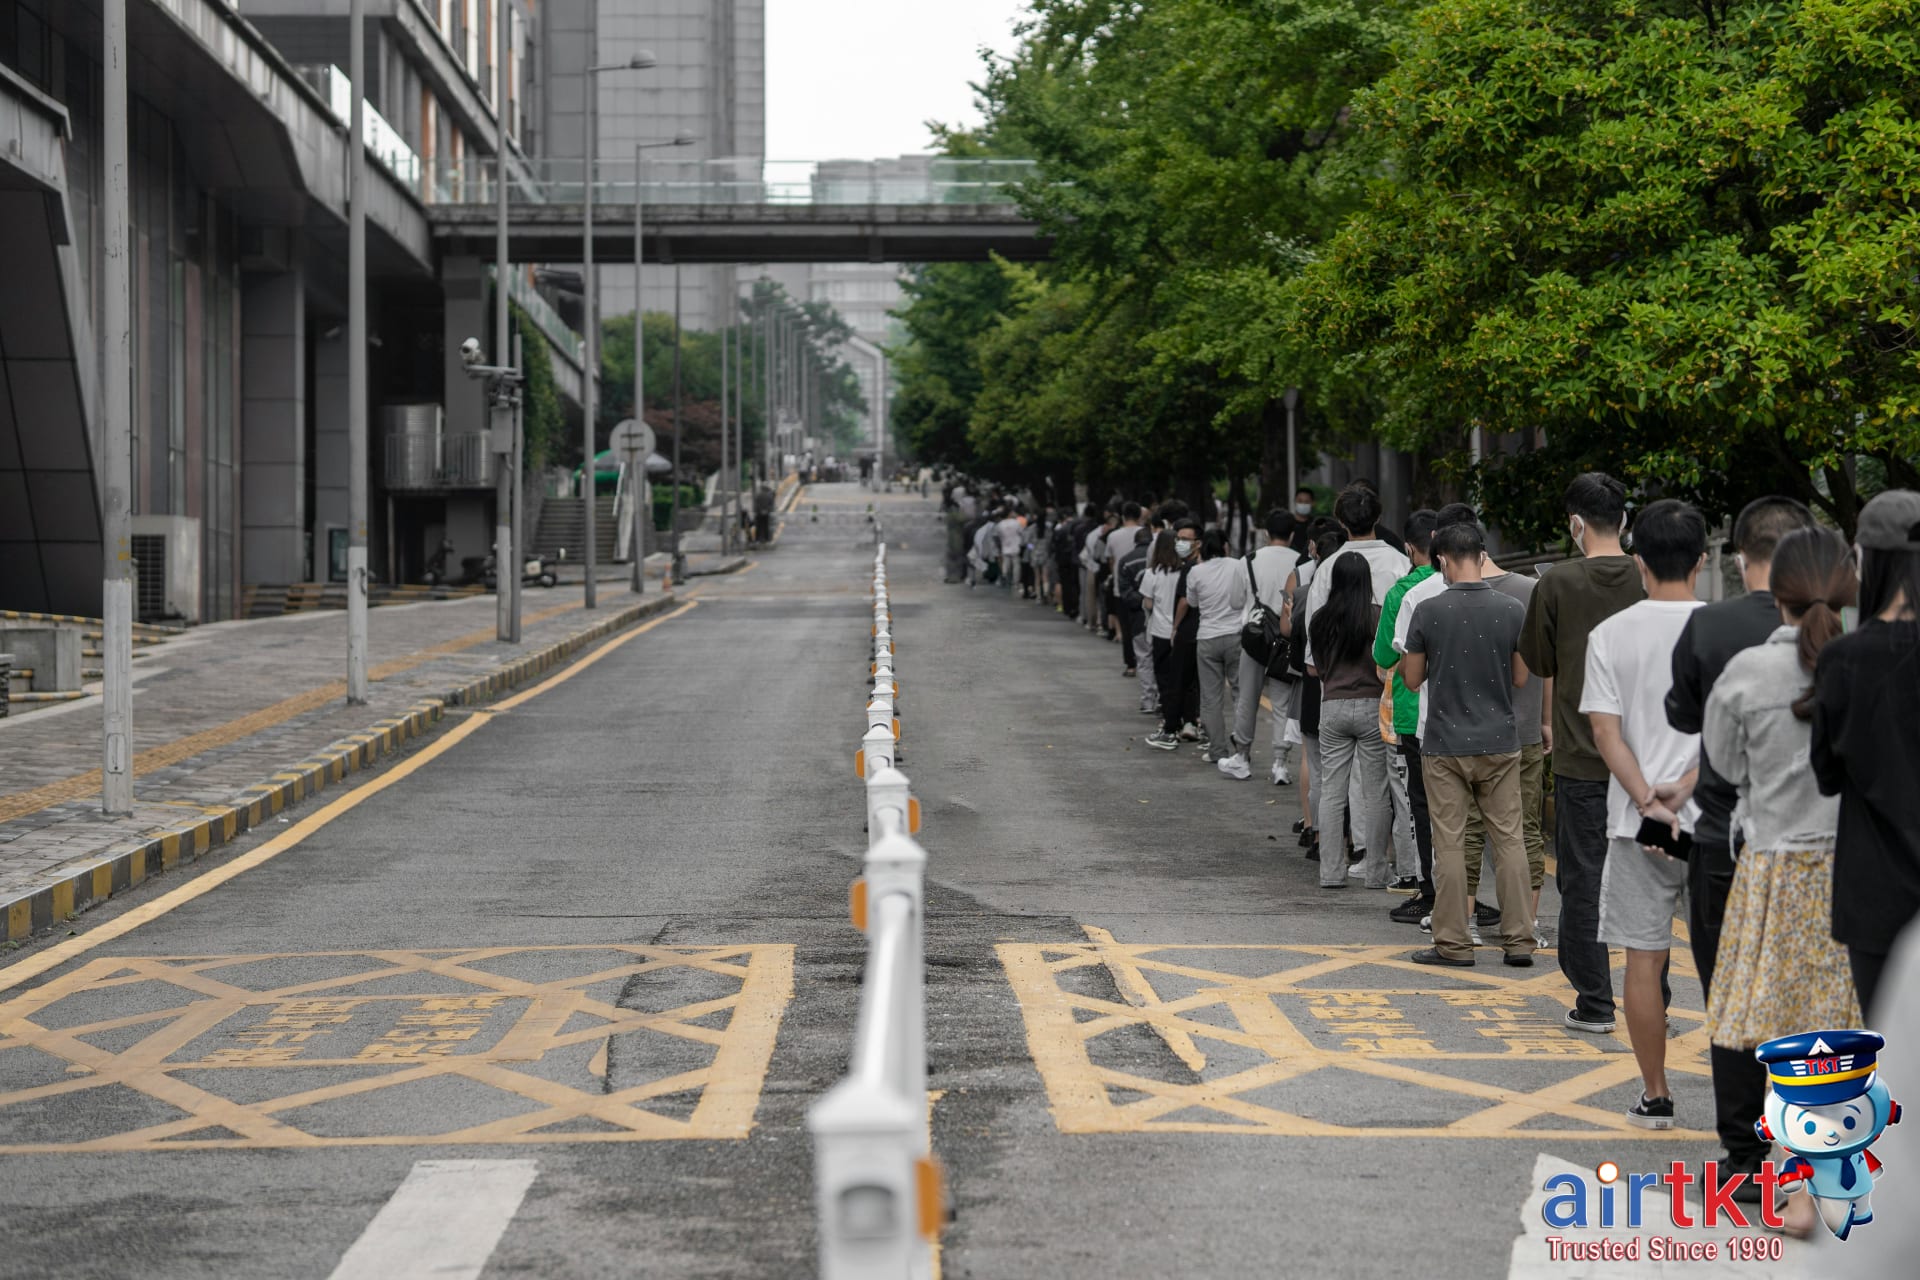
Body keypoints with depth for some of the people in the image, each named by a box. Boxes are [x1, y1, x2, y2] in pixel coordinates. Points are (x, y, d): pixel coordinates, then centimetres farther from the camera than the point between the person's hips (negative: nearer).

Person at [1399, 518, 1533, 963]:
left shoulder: (1428, 611, -9)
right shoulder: (1512, 610, -4)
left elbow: (1412, 679, 0)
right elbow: (1520, 678, 4)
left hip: (1445, 744, -2)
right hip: (1499, 740, 2)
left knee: (1450, 844, 3)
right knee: (1509, 839, 8)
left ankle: (1454, 943, 5)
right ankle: (1519, 940, 8)